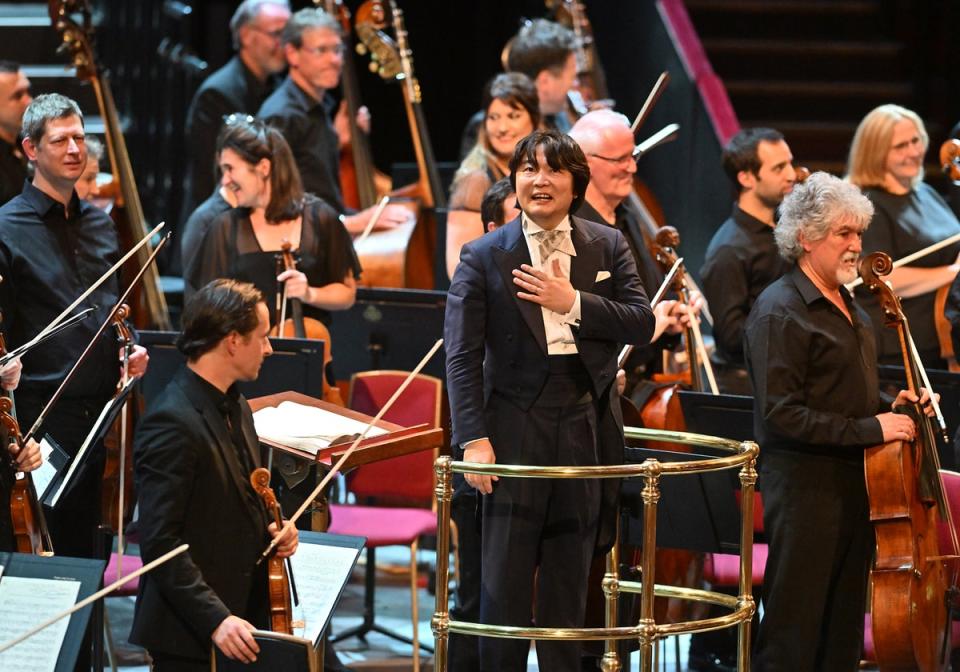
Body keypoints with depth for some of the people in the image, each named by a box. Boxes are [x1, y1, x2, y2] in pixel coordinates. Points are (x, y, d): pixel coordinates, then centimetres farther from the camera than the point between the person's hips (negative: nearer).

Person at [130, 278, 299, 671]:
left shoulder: (236, 408, 12)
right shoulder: (171, 423, -17)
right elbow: (160, 543, -21)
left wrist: (271, 528, 4)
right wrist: (215, 619, -26)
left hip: (244, 616, 9)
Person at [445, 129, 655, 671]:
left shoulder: (608, 248, 7)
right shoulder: (485, 257, -1)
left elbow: (643, 323, -2)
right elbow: (462, 356, -5)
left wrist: (573, 302, -15)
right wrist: (474, 438, -14)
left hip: (587, 430, 3)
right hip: (516, 429, -3)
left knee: (569, 575, 11)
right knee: (506, 578, -1)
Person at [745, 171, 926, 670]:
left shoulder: (847, 307, 15)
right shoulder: (780, 311, -14)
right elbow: (782, 413, -21)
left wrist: (891, 407, 7)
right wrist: (870, 429, -22)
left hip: (855, 481, 9)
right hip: (805, 484, -9)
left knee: (843, 626, 13)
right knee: (794, 630, -5)